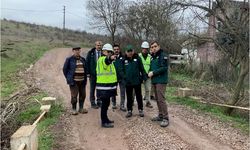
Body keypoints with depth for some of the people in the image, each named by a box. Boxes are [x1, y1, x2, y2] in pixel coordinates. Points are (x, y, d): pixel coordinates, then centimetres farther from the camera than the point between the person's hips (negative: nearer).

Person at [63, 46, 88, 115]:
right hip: (74, 81, -4)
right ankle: (74, 109, 14)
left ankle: (81, 108, 23)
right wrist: (68, 78, 1)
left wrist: (85, 78, 11)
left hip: (82, 81, 5)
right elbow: (65, 69, 3)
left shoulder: (83, 59, 11)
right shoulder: (69, 59, -2)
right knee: (74, 96, -1)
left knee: (83, 95, 9)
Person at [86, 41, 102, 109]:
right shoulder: (90, 53, -1)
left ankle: (99, 102, 21)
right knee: (92, 89, 6)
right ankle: (93, 103, 17)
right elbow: (87, 63, 1)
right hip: (93, 74, -1)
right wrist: (88, 72, -5)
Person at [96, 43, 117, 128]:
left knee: (106, 103, 17)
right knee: (105, 104, -5)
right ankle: (104, 122, 2)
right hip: (104, 86, -10)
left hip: (108, 86, 10)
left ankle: (105, 119, 30)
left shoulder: (108, 61, 20)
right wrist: (110, 58, -59)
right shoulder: (102, 59, -12)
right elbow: (106, 61, -39)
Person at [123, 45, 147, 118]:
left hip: (137, 81, -2)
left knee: (139, 96, 9)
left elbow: (142, 68, -1)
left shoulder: (137, 58, -3)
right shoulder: (124, 60, 2)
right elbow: (122, 70, 8)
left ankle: (140, 110, 22)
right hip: (128, 82, 2)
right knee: (129, 97, 11)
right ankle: (129, 110, 22)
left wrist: (144, 77, -6)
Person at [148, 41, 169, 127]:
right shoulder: (153, 57, 17)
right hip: (155, 81, 9)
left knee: (161, 99, -11)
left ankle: (166, 118, -3)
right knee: (157, 99, 13)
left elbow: (164, 68, -19)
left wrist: (153, 73, -18)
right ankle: (160, 115, 24)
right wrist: (150, 73, 1)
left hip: (161, 81, -9)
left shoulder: (163, 55, -9)